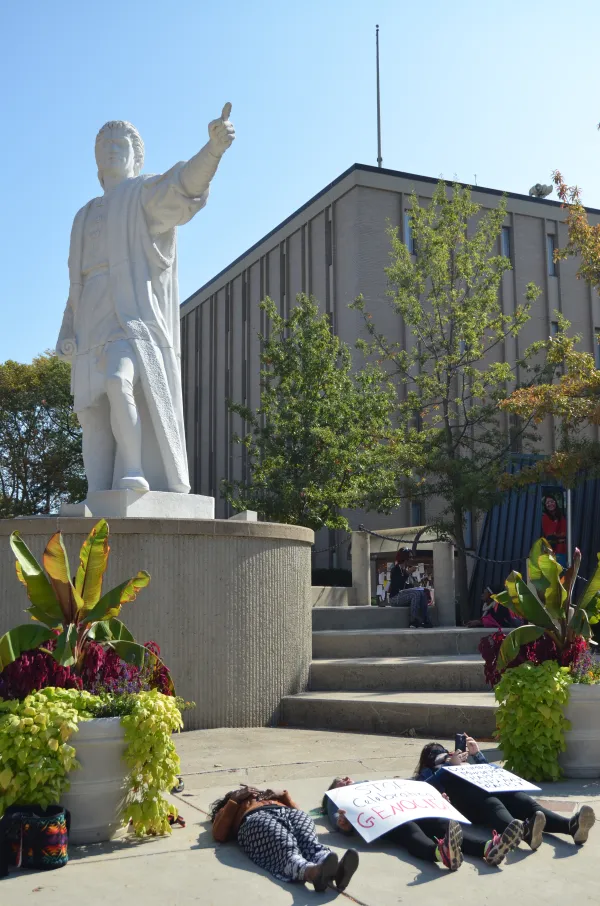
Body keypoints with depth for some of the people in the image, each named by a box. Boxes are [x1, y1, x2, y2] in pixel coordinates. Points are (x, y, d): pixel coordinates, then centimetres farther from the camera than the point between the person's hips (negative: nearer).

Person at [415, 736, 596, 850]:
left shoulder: (462, 765, 47)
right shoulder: (428, 774, 31)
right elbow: (426, 789, 6)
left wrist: (476, 754, 22)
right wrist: (450, 765, 5)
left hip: (488, 789, 5)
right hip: (464, 799, -5)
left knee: (523, 801, -28)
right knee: (491, 803, -41)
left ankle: (573, 825, -58)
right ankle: (522, 830, -78)